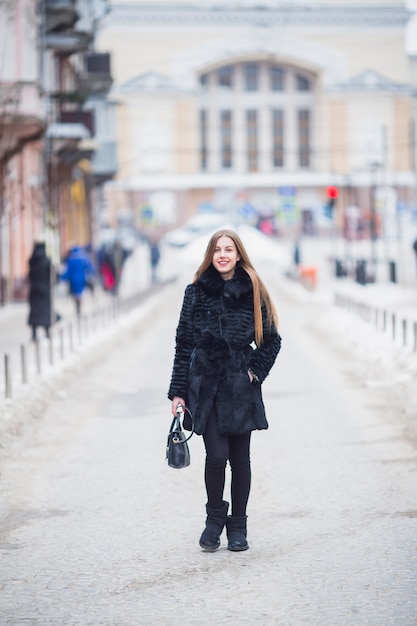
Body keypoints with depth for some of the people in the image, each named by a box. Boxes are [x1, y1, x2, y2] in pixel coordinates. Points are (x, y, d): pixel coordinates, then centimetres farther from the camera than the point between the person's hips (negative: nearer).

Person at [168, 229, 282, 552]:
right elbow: (184, 343, 5)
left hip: (240, 388, 1)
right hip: (205, 385, 0)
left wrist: (255, 370, -4)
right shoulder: (196, 292, 3)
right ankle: (215, 518, 10)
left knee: (240, 458, 5)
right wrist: (178, 390, 1)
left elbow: (272, 340, 8)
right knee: (217, 454, -11)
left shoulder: (253, 292, 2)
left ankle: (238, 525, 19)